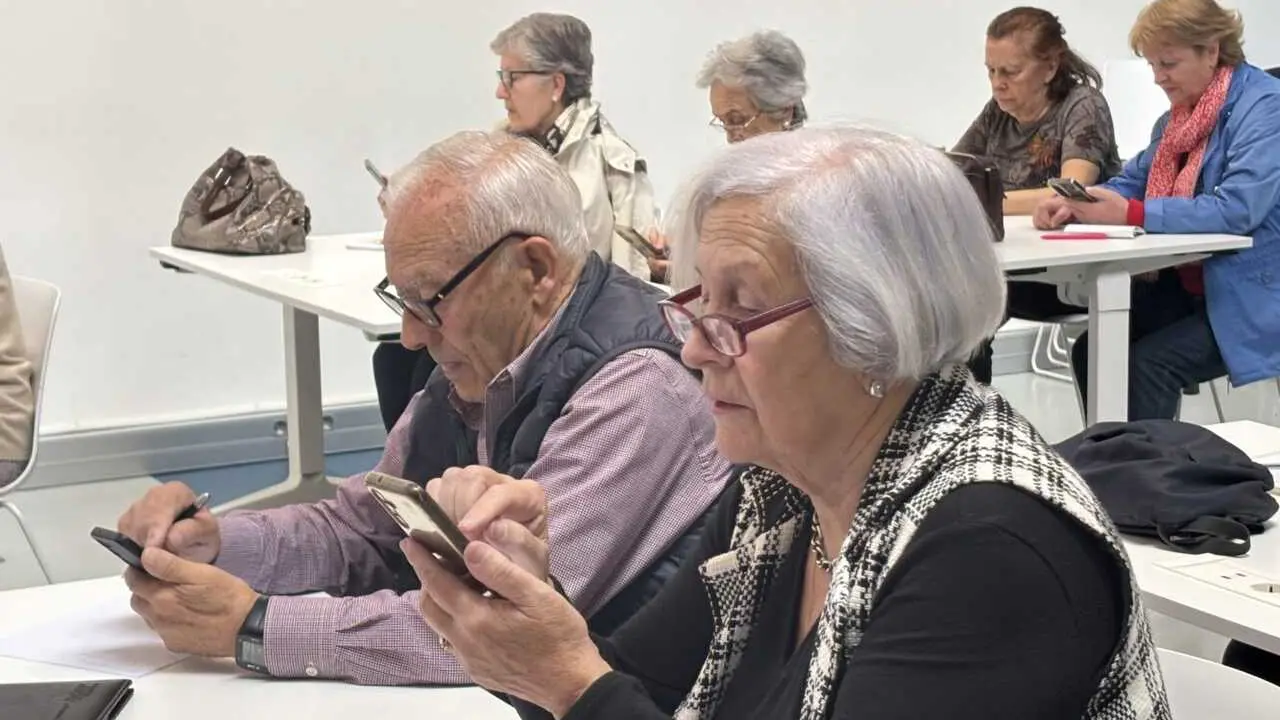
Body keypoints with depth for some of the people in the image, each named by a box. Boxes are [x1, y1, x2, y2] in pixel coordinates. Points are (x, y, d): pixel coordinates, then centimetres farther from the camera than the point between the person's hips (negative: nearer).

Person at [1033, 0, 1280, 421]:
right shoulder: (1183, 113, 12)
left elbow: (1237, 210, -27)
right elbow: (1133, 181, 16)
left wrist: (1131, 214, -30)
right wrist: (1075, 205, -7)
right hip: (1186, 285, 8)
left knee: (1148, 366, -25)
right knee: (1094, 350, -8)